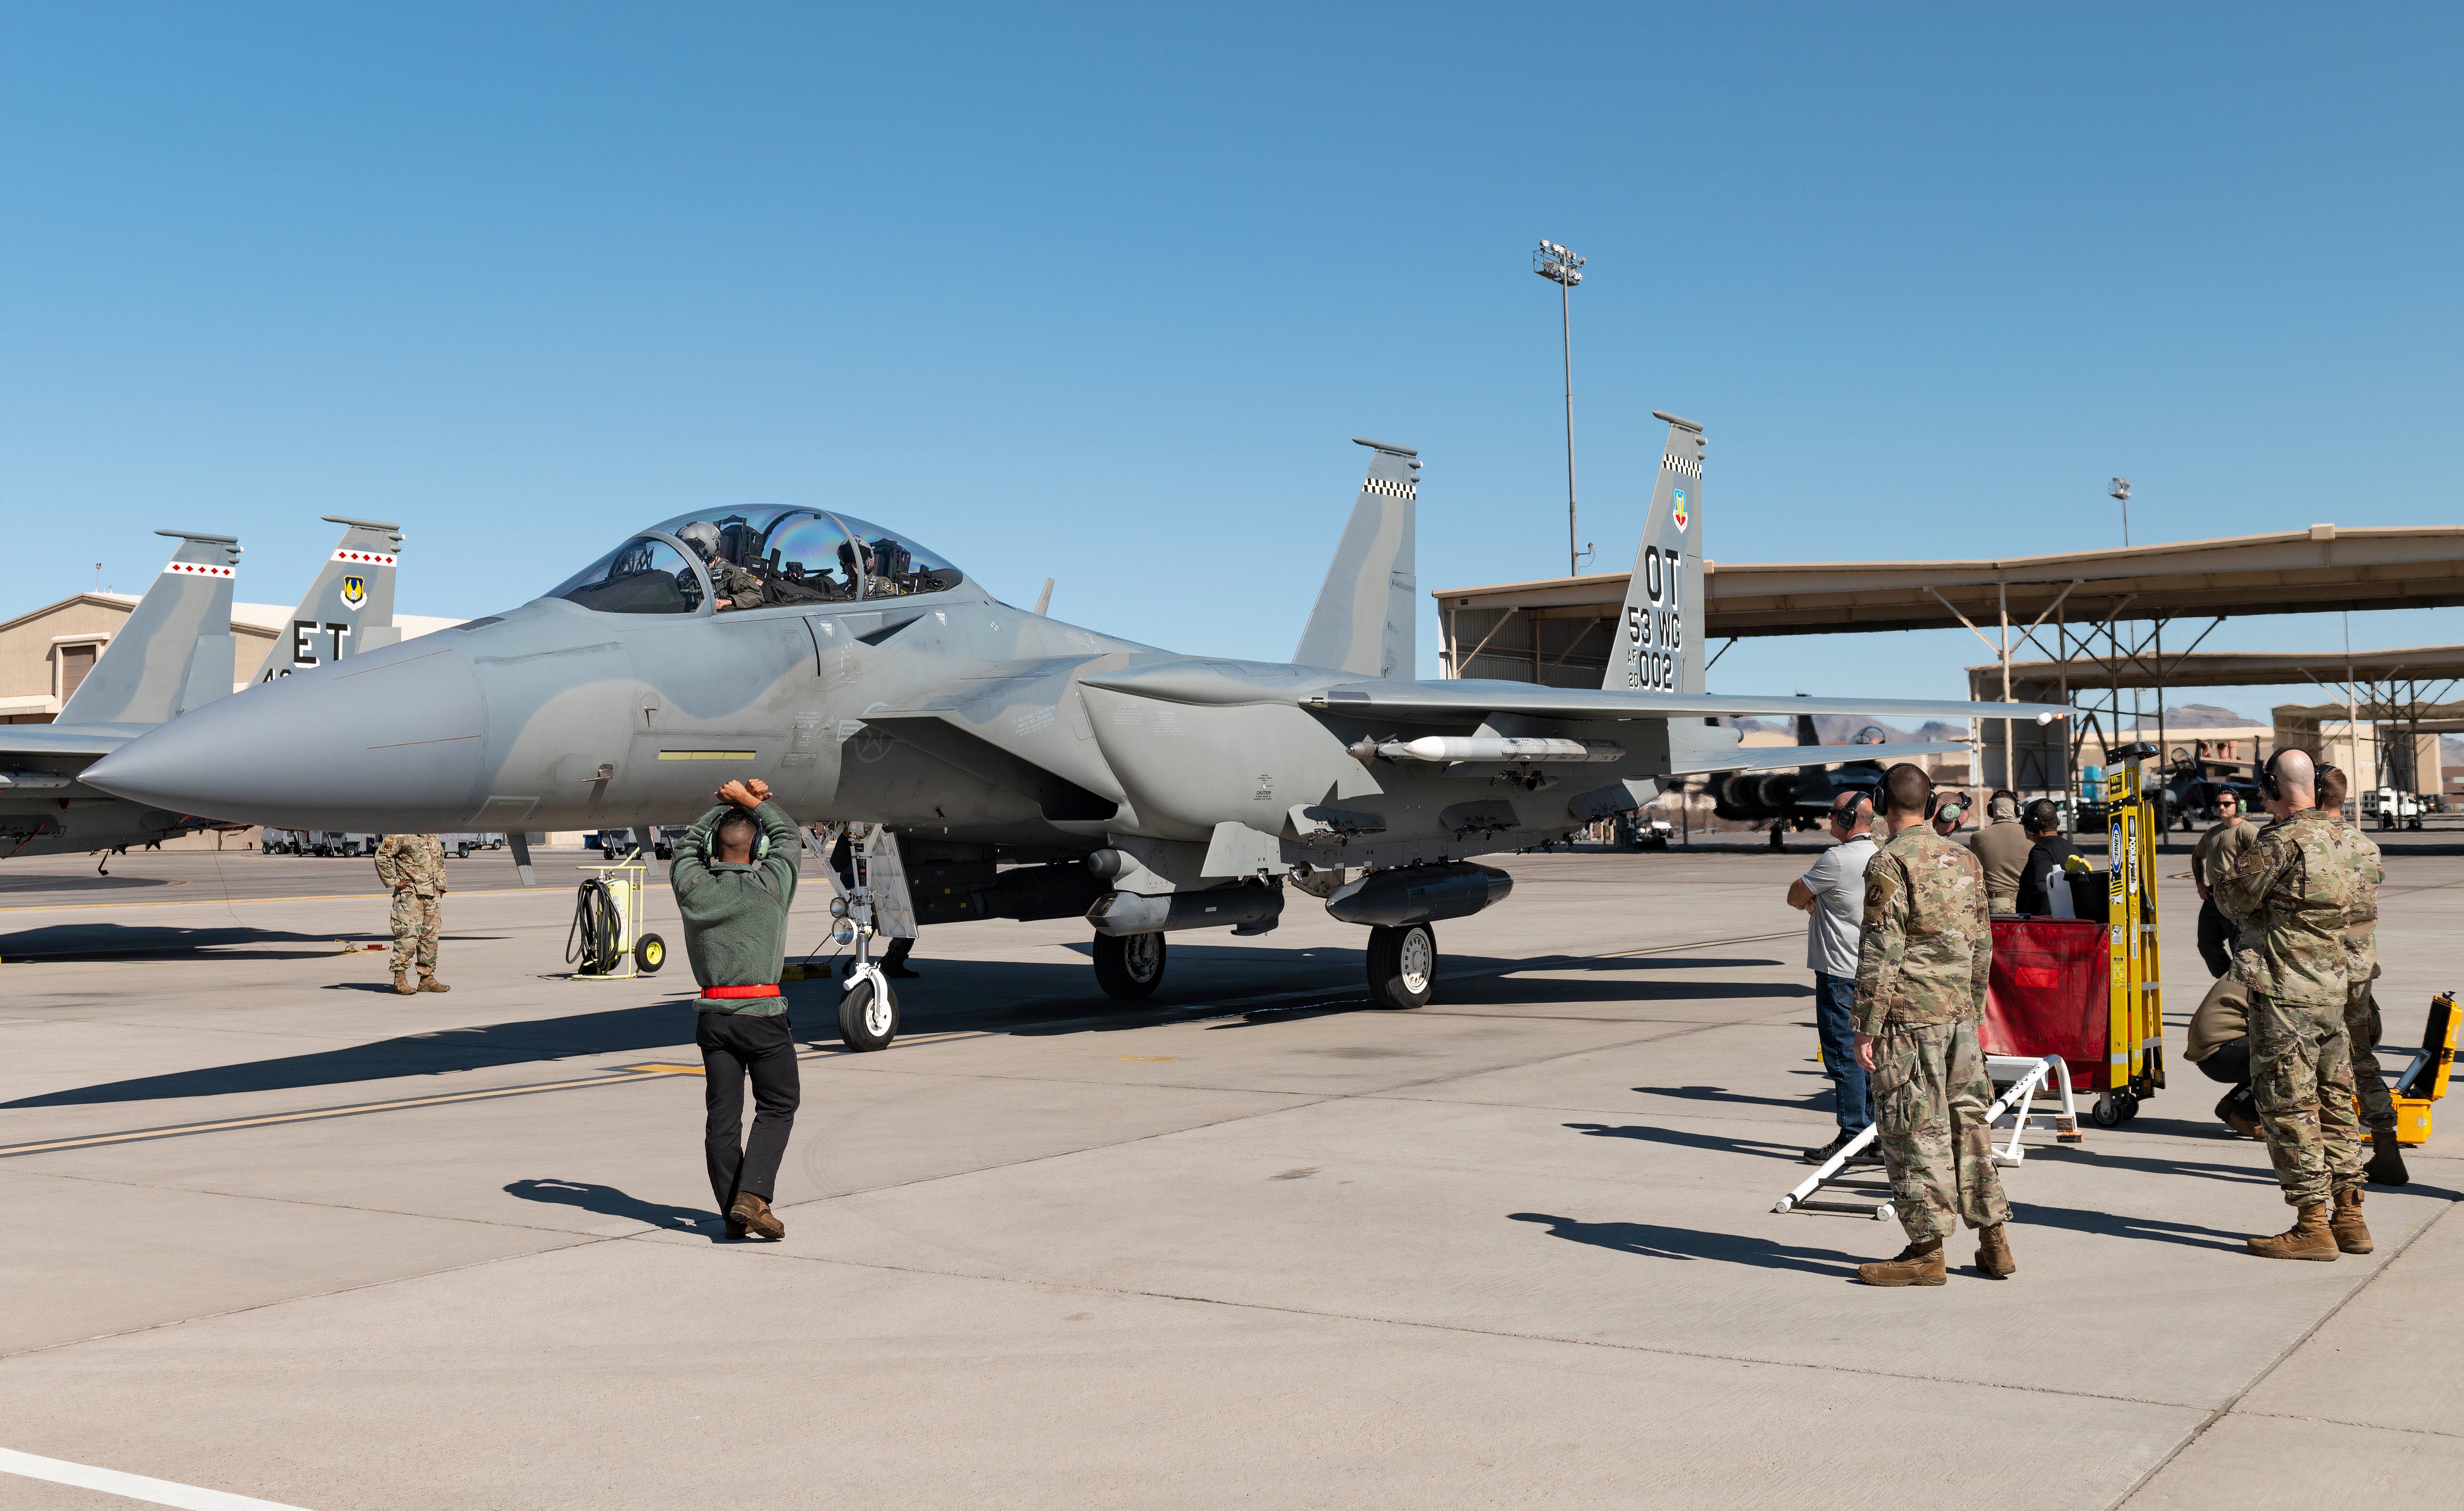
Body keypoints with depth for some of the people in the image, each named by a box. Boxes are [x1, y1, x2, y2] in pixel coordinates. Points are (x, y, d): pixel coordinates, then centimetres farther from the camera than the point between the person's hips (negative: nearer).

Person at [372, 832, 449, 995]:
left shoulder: (435, 837, 16)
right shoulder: (401, 835, -8)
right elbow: (382, 856, -13)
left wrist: (440, 887, 20)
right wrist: (394, 882, -13)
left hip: (432, 896, 7)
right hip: (410, 895, -7)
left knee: (430, 938, 9)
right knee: (408, 936, -11)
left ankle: (427, 979, 15)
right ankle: (400, 981, -8)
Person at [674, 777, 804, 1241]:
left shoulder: (692, 888, 0)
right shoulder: (769, 886, -8)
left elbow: (690, 844, 22)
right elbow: (787, 834, 11)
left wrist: (729, 804, 24)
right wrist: (750, 800, 18)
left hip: (714, 1015, 3)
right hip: (763, 1013, -3)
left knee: (722, 1117, 7)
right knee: (777, 1107, 9)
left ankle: (734, 1214, 11)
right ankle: (753, 1195, -7)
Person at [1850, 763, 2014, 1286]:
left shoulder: (1891, 862, -12)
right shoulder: (1965, 859, 11)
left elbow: (1881, 952, -16)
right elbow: (1981, 944, 16)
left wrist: (1865, 1028, -12)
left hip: (1909, 1017, -7)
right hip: (1960, 1013, 7)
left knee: (1915, 1133, -1)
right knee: (1968, 1123, 13)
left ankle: (1926, 1252, 3)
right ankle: (1993, 1243, 17)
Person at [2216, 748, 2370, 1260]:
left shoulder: (2281, 842, -17)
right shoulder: (2342, 839, 8)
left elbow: (2237, 900, -9)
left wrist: (2229, 877, 13)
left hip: (2285, 995, -8)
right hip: (2333, 988, 8)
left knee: (2288, 1107, -2)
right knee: (2334, 1103, 15)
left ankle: (2312, 1225, 0)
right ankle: (2349, 1218, 19)